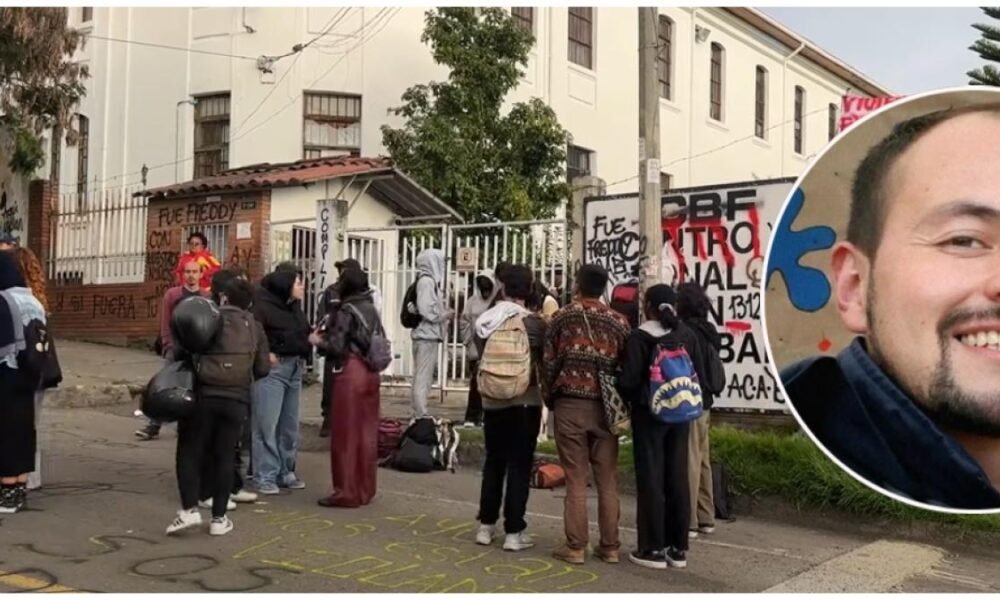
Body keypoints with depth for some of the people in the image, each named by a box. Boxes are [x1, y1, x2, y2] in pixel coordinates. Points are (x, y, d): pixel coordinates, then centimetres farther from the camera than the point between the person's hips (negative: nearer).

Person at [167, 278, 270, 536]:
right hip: (236, 400, 2)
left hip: (203, 395, -2)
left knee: (190, 451, 9)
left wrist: (192, 363, 15)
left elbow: (181, 351, -6)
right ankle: (219, 518, 10)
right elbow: (262, 369, 5)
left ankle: (189, 509, -1)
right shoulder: (255, 327, 8)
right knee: (224, 457, 9)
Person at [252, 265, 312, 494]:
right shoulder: (262, 305, -11)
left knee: (290, 425, 13)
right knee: (267, 424, -5)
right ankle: (265, 476, 2)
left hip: (295, 368, 8)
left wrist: (303, 355, -1)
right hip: (272, 369, -8)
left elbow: (304, 333, 15)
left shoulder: (294, 306, 14)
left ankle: (285, 472, 23)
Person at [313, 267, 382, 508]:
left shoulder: (346, 311, -9)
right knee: (367, 433, 11)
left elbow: (336, 348, -13)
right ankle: (365, 489, 18)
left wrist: (318, 340, 6)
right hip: (370, 374, 7)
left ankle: (347, 492, 5)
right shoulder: (372, 309, 11)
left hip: (350, 374, -7)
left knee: (346, 434, 0)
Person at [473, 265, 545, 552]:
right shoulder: (533, 322, -14)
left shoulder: (483, 320, 0)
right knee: (519, 465, 2)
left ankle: (486, 525, 20)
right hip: (525, 401, -4)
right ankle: (514, 531, 4)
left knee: (493, 462, 15)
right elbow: (545, 359, -7)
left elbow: (480, 357, 7)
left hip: (492, 400, 4)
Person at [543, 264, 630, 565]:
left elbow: (549, 363, 1)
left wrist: (550, 399, 14)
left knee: (575, 479, 2)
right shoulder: (618, 322, 5)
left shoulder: (562, 317, 0)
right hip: (605, 406, 2)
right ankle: (610, 546, 12)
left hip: (570, 405, -2)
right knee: (607, 480, 8)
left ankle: (575, 546, 4)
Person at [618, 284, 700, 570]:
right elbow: (697, 375, 6)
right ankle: (678, 548, 15)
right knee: (677, 478, 9)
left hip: (649, 412, -5)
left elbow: (629, 380, -14)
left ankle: (653, 549, 3)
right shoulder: (688, 335, 6)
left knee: (651, 479, 0)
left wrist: (627, 397, 6)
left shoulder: (640, 337, -10)